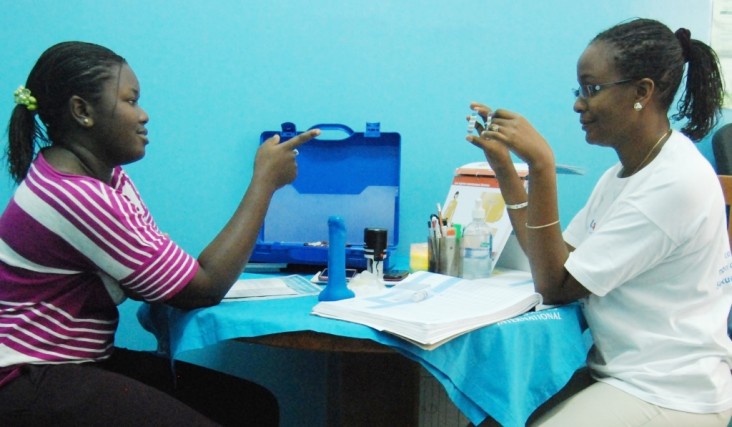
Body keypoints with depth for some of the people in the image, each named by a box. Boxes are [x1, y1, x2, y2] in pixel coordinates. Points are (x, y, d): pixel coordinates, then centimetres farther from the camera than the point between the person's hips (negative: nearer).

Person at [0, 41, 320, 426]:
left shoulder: (105, 174, 6)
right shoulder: (76, 196, -23)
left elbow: (180, 274, 0)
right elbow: (205, 287, -19)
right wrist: (265, 180, -15)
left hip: (82, 362, 9)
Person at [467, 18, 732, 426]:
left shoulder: (676, 182, -20)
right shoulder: (623, 174, 9)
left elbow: (556, 286, -19)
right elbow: (553, 262, 5)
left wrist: (541, 166, -24)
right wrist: (504, 165, 2)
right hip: (620, 373, 8)